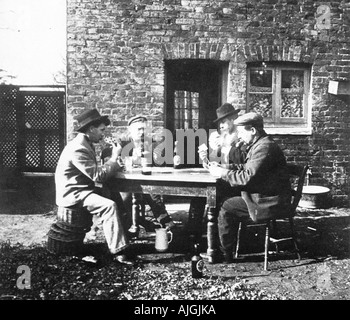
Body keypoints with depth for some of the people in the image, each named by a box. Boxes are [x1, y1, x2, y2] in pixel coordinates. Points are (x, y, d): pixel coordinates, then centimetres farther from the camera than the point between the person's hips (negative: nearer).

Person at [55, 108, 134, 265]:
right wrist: (114, 158, -13)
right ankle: (118, 252, -25)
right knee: (110, 206, -28)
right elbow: (98, 176, -24)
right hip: (73, 194, -10)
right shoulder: (78, 148, -22)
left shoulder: (85, 143, 11)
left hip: (83, 189, 10)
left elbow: (95, 171, 14)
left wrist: (114, 164, 0)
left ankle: (124, 233, 10)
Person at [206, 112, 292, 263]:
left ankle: (225, 255, 4)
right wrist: (221, 170, 4)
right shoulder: (259, 145, 15)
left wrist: (222, 173, -15)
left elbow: (248, 177, -26)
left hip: (268, 203, -10)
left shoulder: (265, 147, -19)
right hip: (264, 198, 10)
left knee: (226, 207, -9)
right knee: (223, 199, 9)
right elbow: (246, 171, 17)